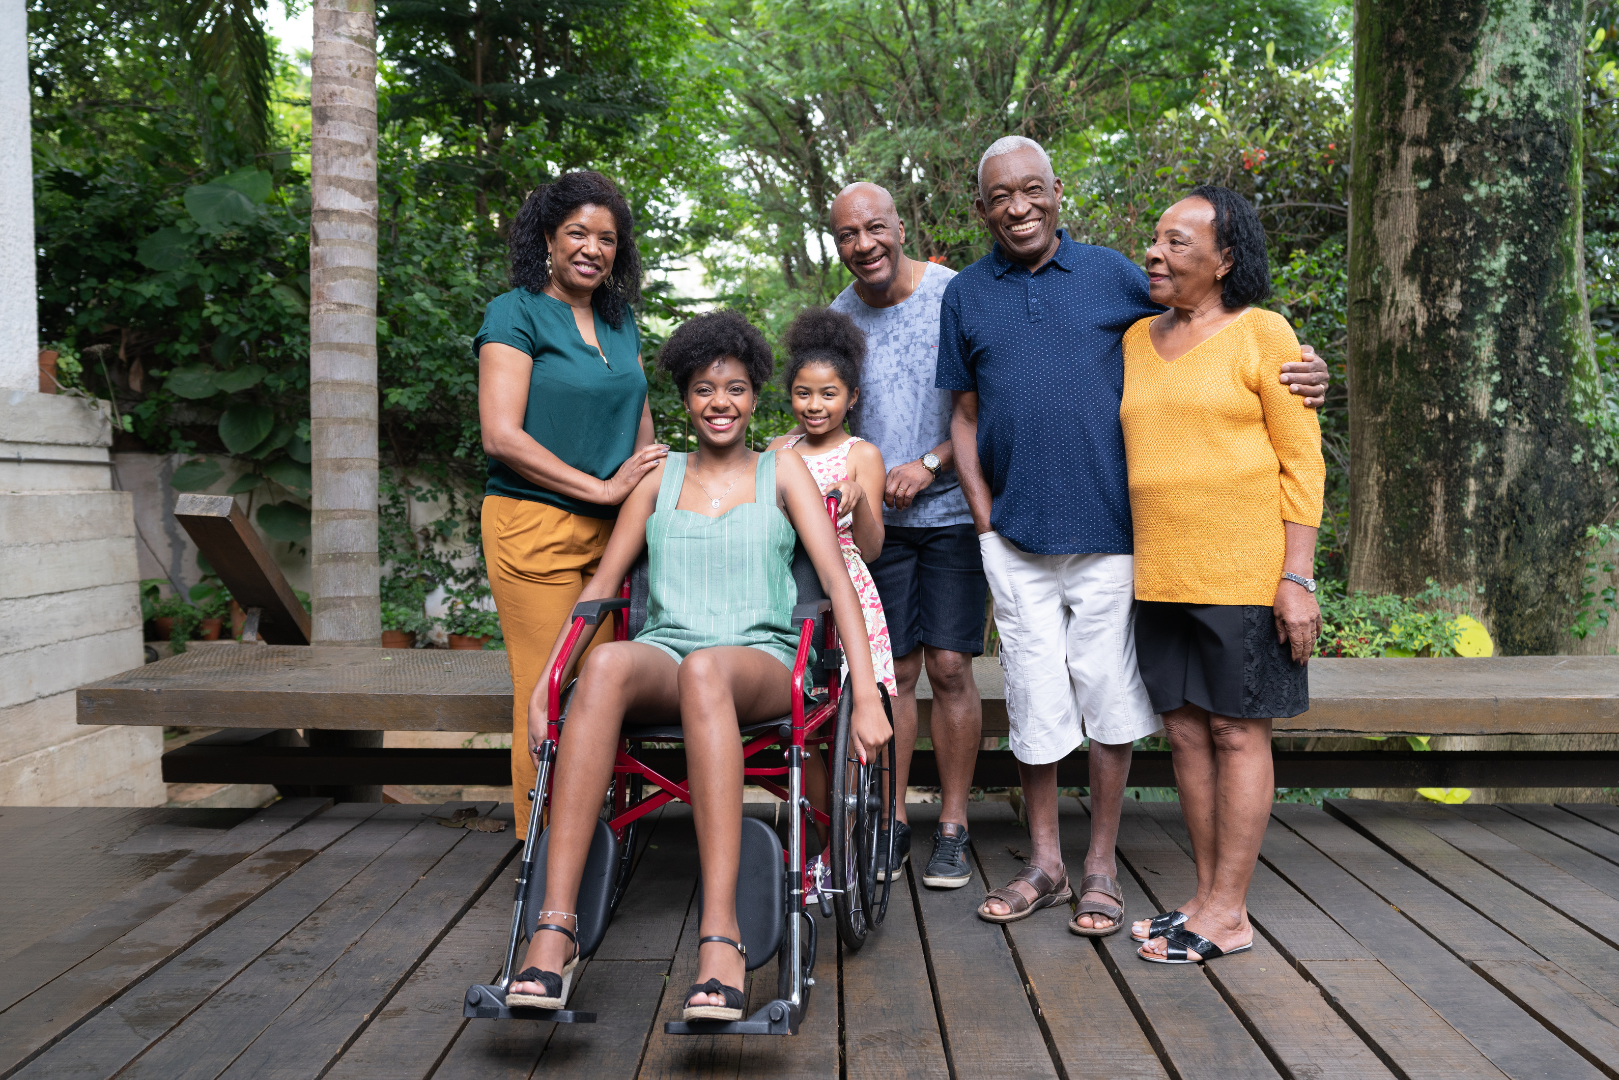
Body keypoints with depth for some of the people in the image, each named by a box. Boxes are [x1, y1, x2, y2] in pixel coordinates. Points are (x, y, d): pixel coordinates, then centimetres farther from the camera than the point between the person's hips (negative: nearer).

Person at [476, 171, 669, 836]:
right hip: (535, 528, -6)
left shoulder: (621, 321, 16)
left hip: (611, 530, 6)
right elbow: (501, 436, -13)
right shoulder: (516, 314, -3)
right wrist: (602, 488, -12)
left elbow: (642, 430, 23)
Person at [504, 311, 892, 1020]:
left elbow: (837, 577, 5)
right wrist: (543, 685, 6)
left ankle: (720, 937, -47)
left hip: (760, 662, -2)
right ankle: (555, 928, -41)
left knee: (704, 670, -40)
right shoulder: (659, 478, 21)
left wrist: (866, 695, -8)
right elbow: (601, 585, 18)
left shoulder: (782, 470, 15)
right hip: (663, 653, 2)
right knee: (605, 665, -36)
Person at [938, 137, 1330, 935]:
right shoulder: (966, 294, 9)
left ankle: (1101, 868, 20)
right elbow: (965, 417, 11)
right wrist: (984, 517, 2)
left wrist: (1298, 371, -8)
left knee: (1110, 700, 5)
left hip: (1108, 533, -1)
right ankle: (1044, 864, 23)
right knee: (1034, 703, 7)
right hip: (1014, 538, 1)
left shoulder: (1112, 274, 4)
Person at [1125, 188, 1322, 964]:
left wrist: (1297, 577, -13)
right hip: (1159, 576, 6)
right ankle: (1208, 895, 20)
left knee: (1238, 731, 1)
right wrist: (1128, 570, 14)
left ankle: (1227, 913, 9)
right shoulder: (1136, 340, 13)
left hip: (1243, 572, -5)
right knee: (1186, 732, 9)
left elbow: (1303, 461, -5)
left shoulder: (1262, 335, -3)